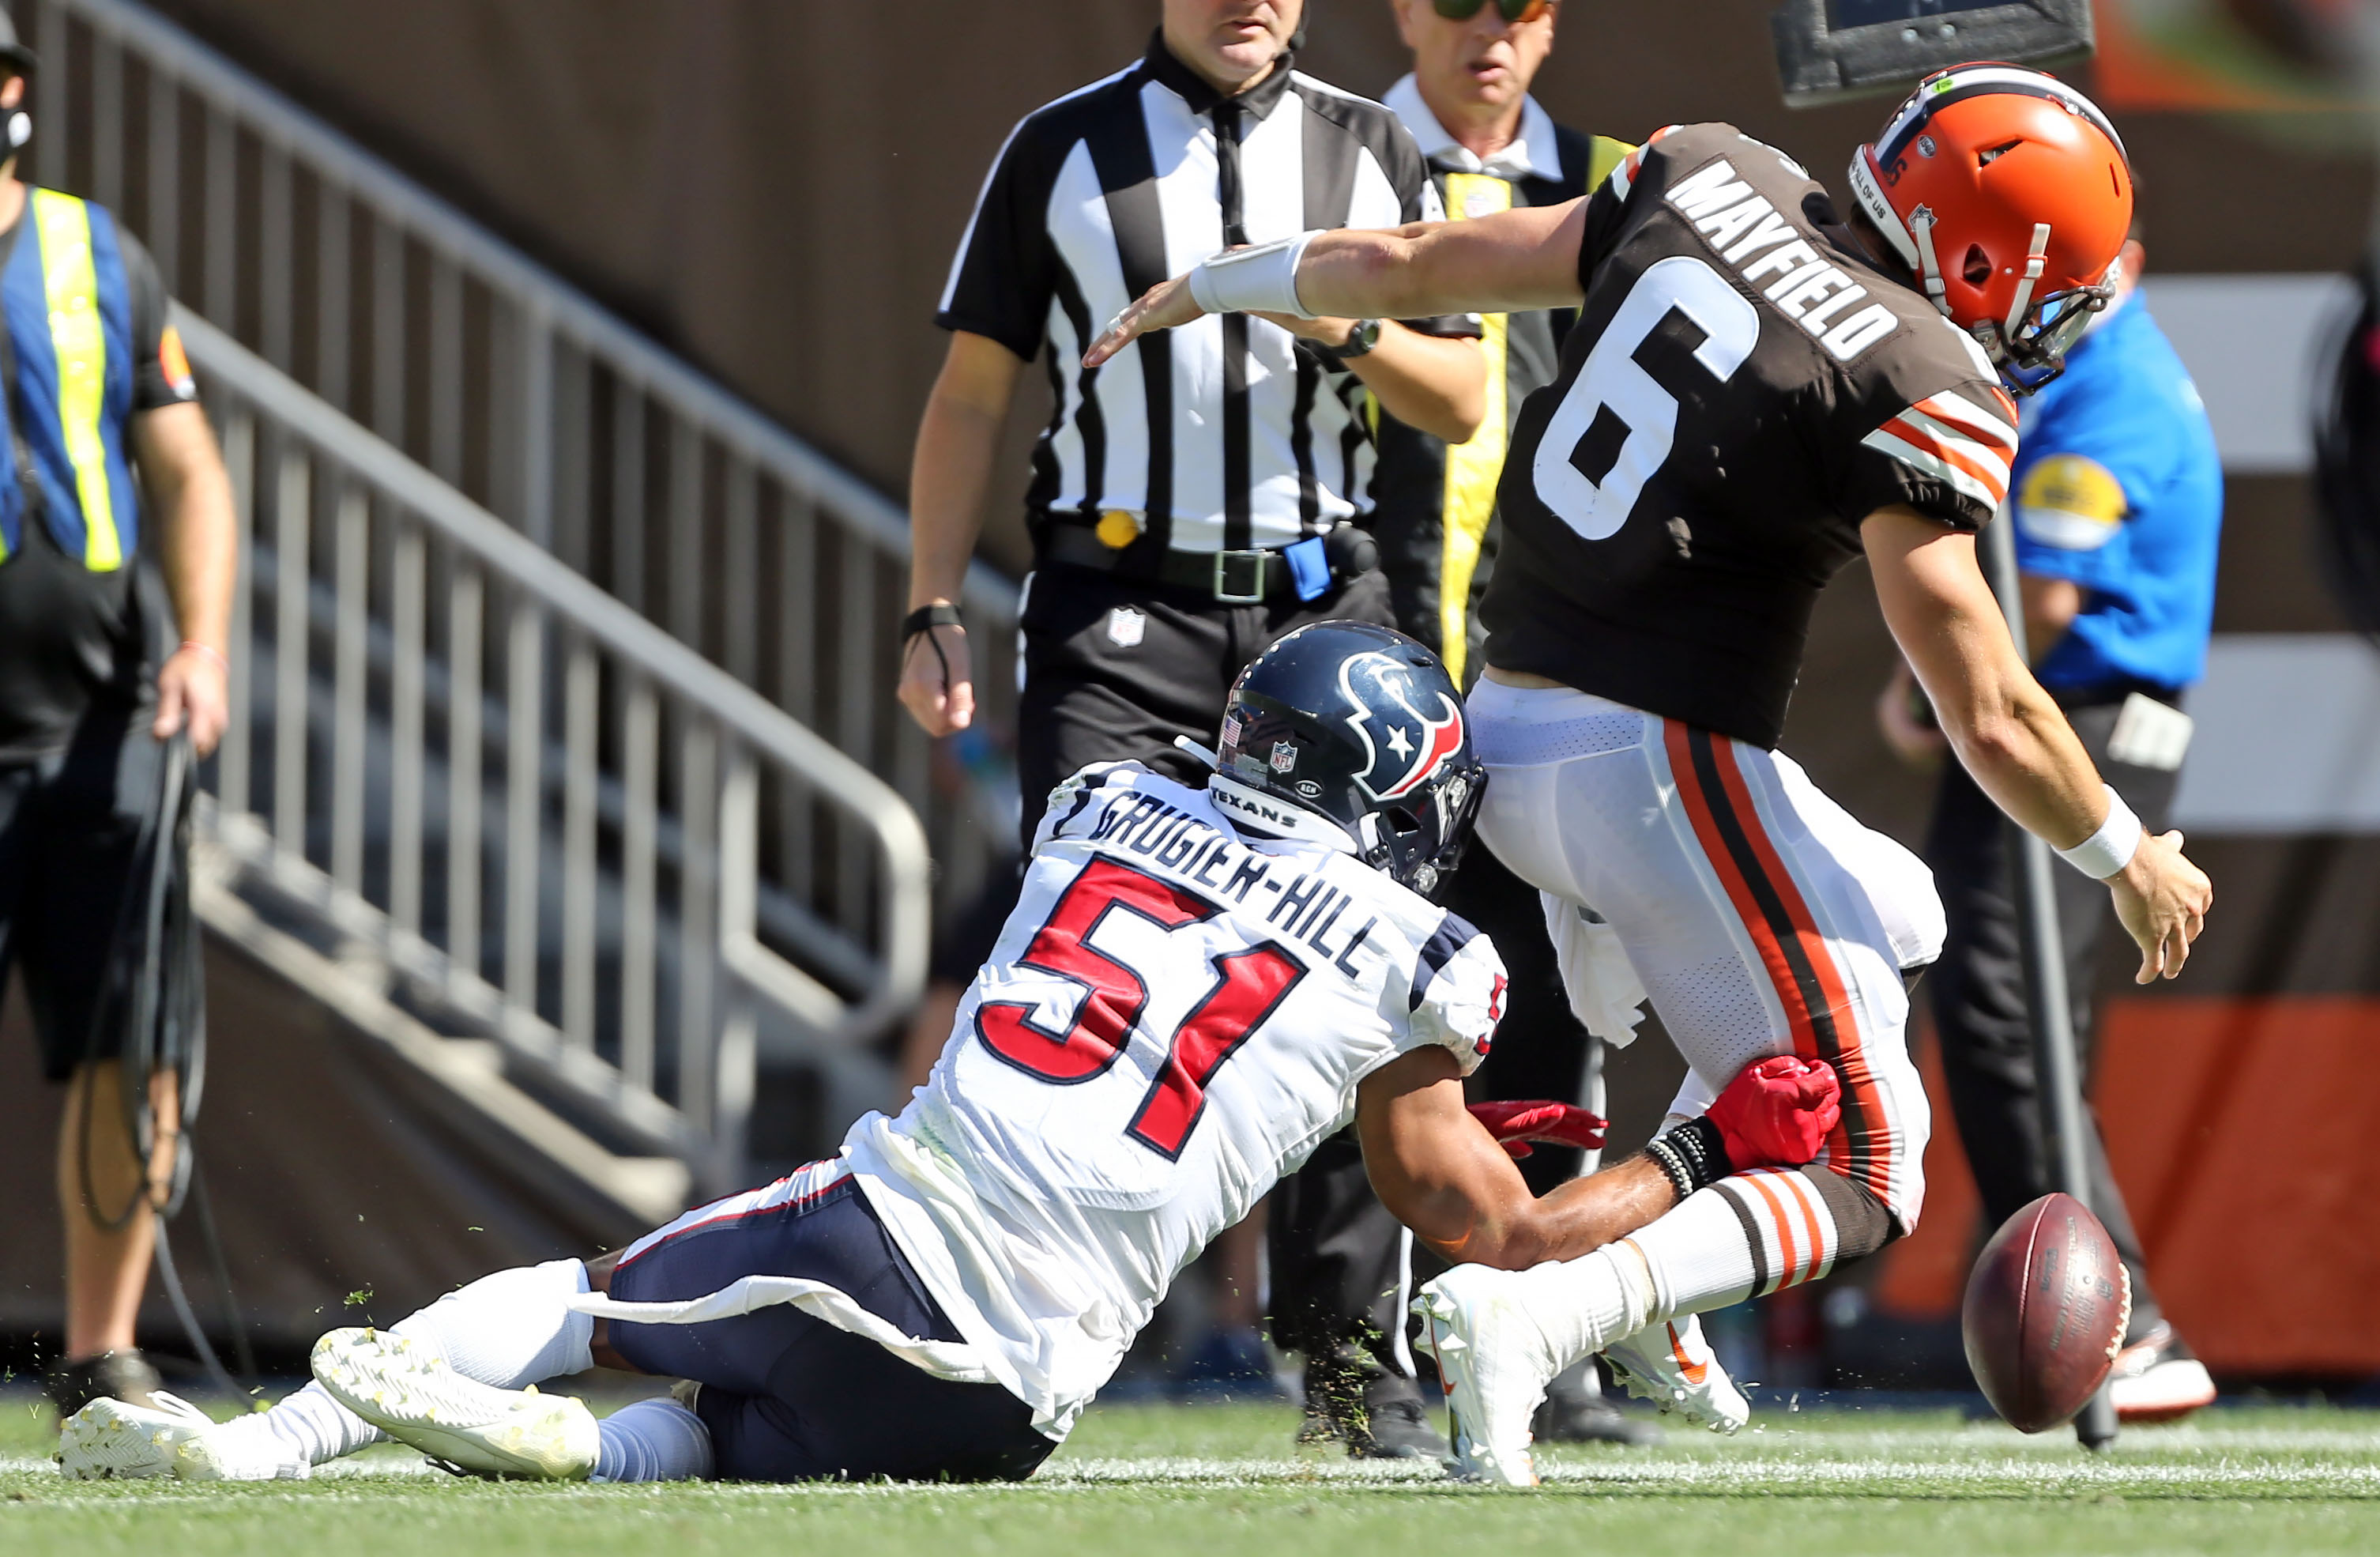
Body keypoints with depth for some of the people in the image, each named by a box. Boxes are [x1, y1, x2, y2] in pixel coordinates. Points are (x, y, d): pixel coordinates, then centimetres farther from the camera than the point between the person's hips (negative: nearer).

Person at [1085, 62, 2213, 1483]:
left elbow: (1415, 266, 16)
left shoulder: (1711, 182, 5)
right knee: (1860, 1182, 0)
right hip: (1664, 765, -8)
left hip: (1509, 739, 8)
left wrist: (1216, 287, 34)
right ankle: (1539, 1315, -24)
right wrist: (2131, 858, 5)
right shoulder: (1924, 393, -15)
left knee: (1895, 924, 29)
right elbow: (1992, 723, -14)